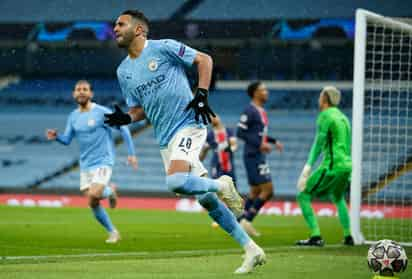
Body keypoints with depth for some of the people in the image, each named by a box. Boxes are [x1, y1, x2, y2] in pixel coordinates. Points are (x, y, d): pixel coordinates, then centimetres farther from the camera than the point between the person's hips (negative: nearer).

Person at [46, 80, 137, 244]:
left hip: (103, 162, -6)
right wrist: (56, 137, -13)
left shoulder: (102, 112, -10)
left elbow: (123, 129, -6)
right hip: (85, 165, 6)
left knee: (93, 195, -25)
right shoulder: (73, 117, 7)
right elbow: (67, 139, 9)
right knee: (93, 204, 4)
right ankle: (113, 233, 21)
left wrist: (131, 153, -8)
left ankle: (110, 191, 9)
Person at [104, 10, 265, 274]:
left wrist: (201, 94, -12)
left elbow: (204, 59, -1)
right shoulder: (123, 71, 13)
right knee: (206, 200, 6)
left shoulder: (163, 48, -5)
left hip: (188, 126, -7)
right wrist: (126, 118, -1)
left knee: (176, 182, -30)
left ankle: (222, 185, -1)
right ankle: (252, 250, 12)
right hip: (165, 140, 7)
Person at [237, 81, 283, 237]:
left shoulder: (261, 111, 16)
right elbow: (240, 132, -18)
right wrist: (260, 144, -22)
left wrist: (274, 141, 15)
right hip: (253, 156, -10)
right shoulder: (250, 111, -13)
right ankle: (247, 220, -7)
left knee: (255, 192, 13)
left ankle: (240, 223, 15)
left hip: (259, 156, 10)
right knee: (267, 190, -11)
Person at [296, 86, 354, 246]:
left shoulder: (326, 116, -6)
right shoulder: (343, 117, 18)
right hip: (347, 165, 8)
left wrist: (308, 166, -16)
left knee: (303, 196, -4)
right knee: (338, 198, 32)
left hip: (332, 165, -8)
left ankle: (316, 237, -12)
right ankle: (348, 236, 27)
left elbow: (319, 143, -13)